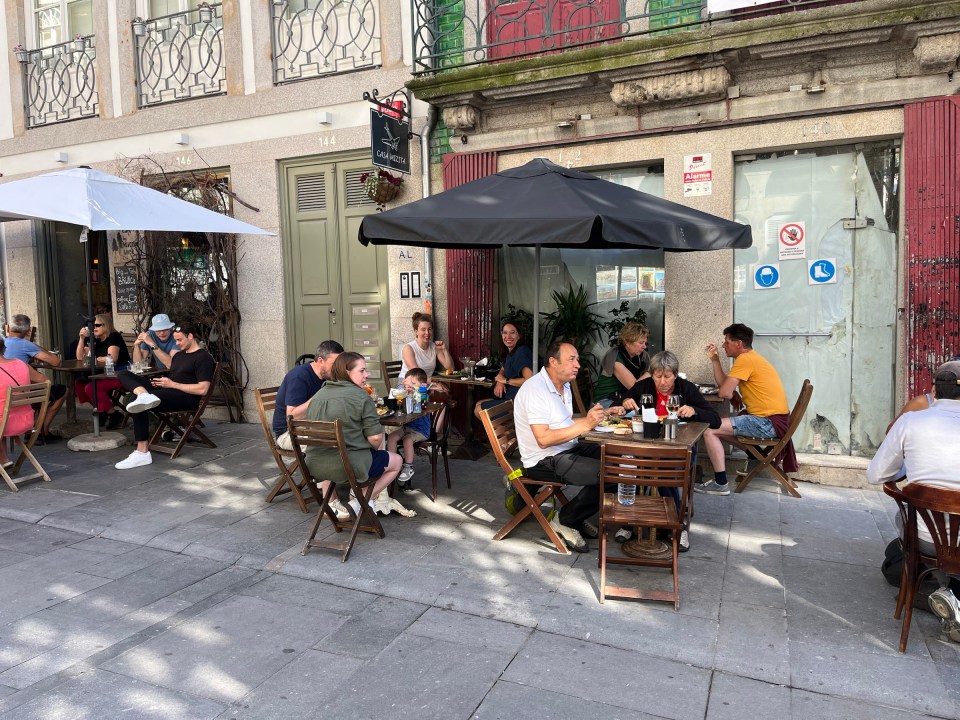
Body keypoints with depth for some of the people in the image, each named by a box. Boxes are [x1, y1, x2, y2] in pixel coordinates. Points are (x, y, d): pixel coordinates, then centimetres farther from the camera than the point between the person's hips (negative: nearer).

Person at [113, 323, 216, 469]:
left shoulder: (203, 358, -4)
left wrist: (172, 384, -11)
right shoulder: (178, 354, 27)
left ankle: (142, 453, -28)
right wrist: (162, 381, 5)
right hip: (166, 390, 10)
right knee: (124, 374, -3)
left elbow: (203, 389, -14)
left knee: (138, 404, -31)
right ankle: (144, 394, -37)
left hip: (186, 397, -10)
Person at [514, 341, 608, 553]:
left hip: (568, 449, 10)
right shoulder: (535, 390, -20)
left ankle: (578, 516, 12)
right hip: (544, 461, -10)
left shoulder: (564, 385, 12)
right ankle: (565, 521, -2)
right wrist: (584, 425, -26)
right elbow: (544, 439, -28)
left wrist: (589, 418, 3)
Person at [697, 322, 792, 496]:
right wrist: (714, 359, 10)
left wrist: (732, 394, 3)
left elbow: (725, 393, -19)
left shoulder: (745, 359, -15)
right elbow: (722, 384, 16)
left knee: (710, 430, -15)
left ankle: (720, 484, -11)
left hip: (769, 422, -11)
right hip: (773, 419, 11)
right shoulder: (750, 357, 16)